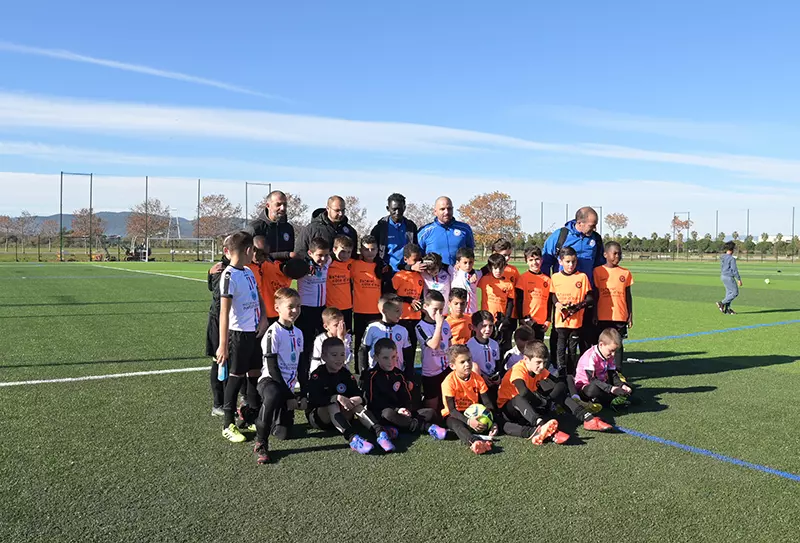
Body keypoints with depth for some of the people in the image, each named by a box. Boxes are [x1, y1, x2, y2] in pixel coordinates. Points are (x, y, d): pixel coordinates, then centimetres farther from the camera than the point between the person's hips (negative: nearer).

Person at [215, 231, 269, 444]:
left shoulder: (248, 272, 10)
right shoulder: (229, 276, -15)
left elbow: (259, 298, 20)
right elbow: (224, 312, -18)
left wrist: (263, 319, 1)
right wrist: (223, 345, -21)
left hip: (255, 332, 8)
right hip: (238, 333, -8)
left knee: (255, 374, 14)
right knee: (236, 377, 1)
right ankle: (228, 426, 13)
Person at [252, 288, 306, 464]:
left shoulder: (298, 332, 9)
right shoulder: (273, 332, -12)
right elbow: (272, 369, -15)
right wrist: (289, 396, -15)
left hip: (288, 386, 6)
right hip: (270, 381, -6)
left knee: (284, 434, 3)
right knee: (273, 396, -42)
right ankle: (261, 444, -26)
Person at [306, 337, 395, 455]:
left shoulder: (346, 374, 2)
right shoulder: (317, 375, -12)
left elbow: (360, 395, -7)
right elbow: (315, 399, -28)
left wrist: (358, 399, -32)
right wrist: (336, 397, -39)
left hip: (340, 415, 4)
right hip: (317, 417, -4)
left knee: (356, 405, -22)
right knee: (332, 404, -34)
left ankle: (380, 432, -45)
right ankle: (352, 438, -56)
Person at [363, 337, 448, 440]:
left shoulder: (398, 374, 12)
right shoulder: (371, 376, -4)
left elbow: (406, 397, 11)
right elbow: (374, 401, -11)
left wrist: (407, 410, -12)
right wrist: (396, 410, -20)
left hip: (401, 413, 6)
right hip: (381, 413, -6)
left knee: (431, 413, -10)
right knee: (388, 413, -41)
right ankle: (427, 427, -39)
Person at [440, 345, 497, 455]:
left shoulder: (477, 378, -5)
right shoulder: (449, 382, -18)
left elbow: (487, 403, -4)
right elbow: (452, 409, -23)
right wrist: (468, 421, -39)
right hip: (454, 416, -6)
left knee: (495, 418, -21)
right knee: (456, 424, -41)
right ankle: (473, 442, -71)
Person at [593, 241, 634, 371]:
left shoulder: (625, 273, 5)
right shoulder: (598, 271, -2)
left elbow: (628, 296, 10)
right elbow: (595, 295, 1)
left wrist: (630, 315, 8)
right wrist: (594, 315, -1)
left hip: (620, 316, 2)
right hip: (603, 317, -1)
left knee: (618, 344, 6)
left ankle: (618, 371, 13)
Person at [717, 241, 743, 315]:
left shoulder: (722, 257, 7)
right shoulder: (732, 258, -18)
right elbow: (734, 270, -19)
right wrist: (739, 279, -13)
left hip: (724, 276, 9)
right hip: (729, 277, -9)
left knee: (729, 292, 13)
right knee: (735, 293, 0)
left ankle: (727, 309, 13)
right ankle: (722, 303, -5)